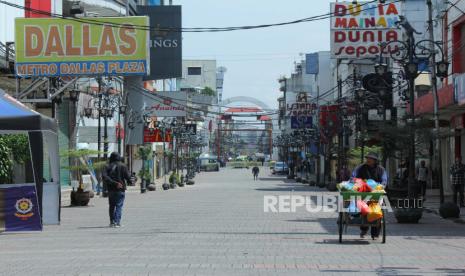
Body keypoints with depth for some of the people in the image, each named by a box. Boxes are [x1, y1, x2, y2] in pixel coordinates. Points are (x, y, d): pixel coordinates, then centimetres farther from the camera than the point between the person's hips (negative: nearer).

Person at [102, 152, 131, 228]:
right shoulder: (122, 166, -1)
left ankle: (112, 222, 15)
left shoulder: (107, 167, 5)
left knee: (111, 206, 14)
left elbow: (104, 177, -11)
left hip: (111, 189, 3)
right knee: (119, 206, -3)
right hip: (120, 190, -3)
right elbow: (127, 177, -5)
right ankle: (117, 222, -14)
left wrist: (113, 183, -17)